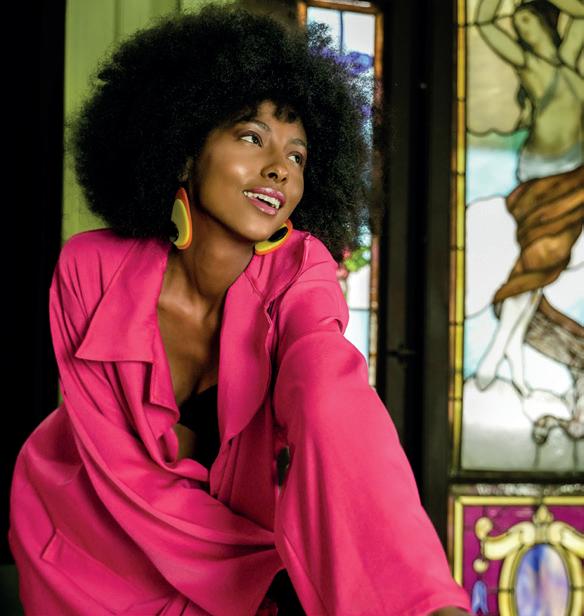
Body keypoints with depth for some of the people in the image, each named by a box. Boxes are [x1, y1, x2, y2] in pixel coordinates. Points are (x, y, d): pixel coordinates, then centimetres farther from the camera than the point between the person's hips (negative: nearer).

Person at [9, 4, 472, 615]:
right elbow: (122, 470, -17)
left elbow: (339, 412, -39)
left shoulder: (299, 272, -20)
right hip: (90, 523, 1)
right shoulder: (89, 269, -20)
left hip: (240, 529, -1)